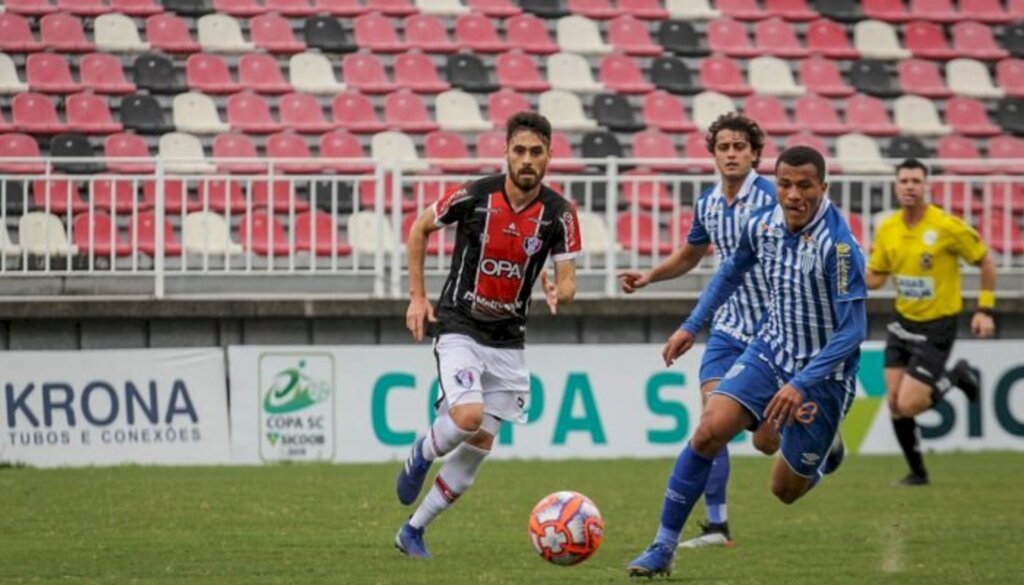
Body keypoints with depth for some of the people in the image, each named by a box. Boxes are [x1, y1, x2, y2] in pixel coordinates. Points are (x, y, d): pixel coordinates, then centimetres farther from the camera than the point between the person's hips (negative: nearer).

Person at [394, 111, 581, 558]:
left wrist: (558, 294, -32)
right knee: (468, 414, -27)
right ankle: (422, 455, 8)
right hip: (460, 327, -4)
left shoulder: (559, 213, -8)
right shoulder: (474, 196, -13)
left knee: (479, 445, 5)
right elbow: (420, 228, 3)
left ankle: (414, 530, 20)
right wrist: (417, 296, 1)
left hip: (507, 338, 4)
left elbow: (568, 280, -7)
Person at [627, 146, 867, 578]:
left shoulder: (838, 245, -25)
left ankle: (825, 452, 41)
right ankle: (664, 548, -10)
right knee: (709, 430, -18)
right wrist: (692, 326, 15)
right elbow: (732, 271, 17)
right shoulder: (763, 226, -6)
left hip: (823, 371, -4)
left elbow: (853, 329, -25)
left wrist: (801, 384, -32)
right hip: (771, 350, 4)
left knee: (786, 489, 4)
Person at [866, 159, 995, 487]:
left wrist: (985, 310, -9)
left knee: (908, 405, -13)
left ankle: (956, 377, 15)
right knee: (894, 403, 0)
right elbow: (875, 280, 8)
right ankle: (917, 472, 18)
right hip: (904, 323, 5)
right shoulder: (887, 229, -1)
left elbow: (986, 262, -5)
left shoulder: (947, 227, -17)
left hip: (937, 327, -5)